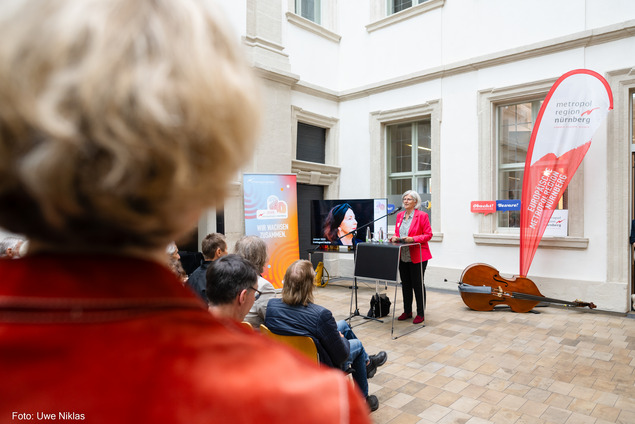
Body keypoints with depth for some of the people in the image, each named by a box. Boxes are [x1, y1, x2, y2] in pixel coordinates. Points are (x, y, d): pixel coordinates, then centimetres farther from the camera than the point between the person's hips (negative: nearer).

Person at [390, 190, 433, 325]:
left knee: (418, 284, 1)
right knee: (405, 284, 14)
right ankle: (407, 311, 27)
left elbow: (428, 235, -10)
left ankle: (421, 314, 14)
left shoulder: (422, 215, -8)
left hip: (417, 256, -6)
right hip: (402, 256, 6)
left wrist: (413, 239, -22)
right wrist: (394, 237, -4)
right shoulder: (399, 215, 11)